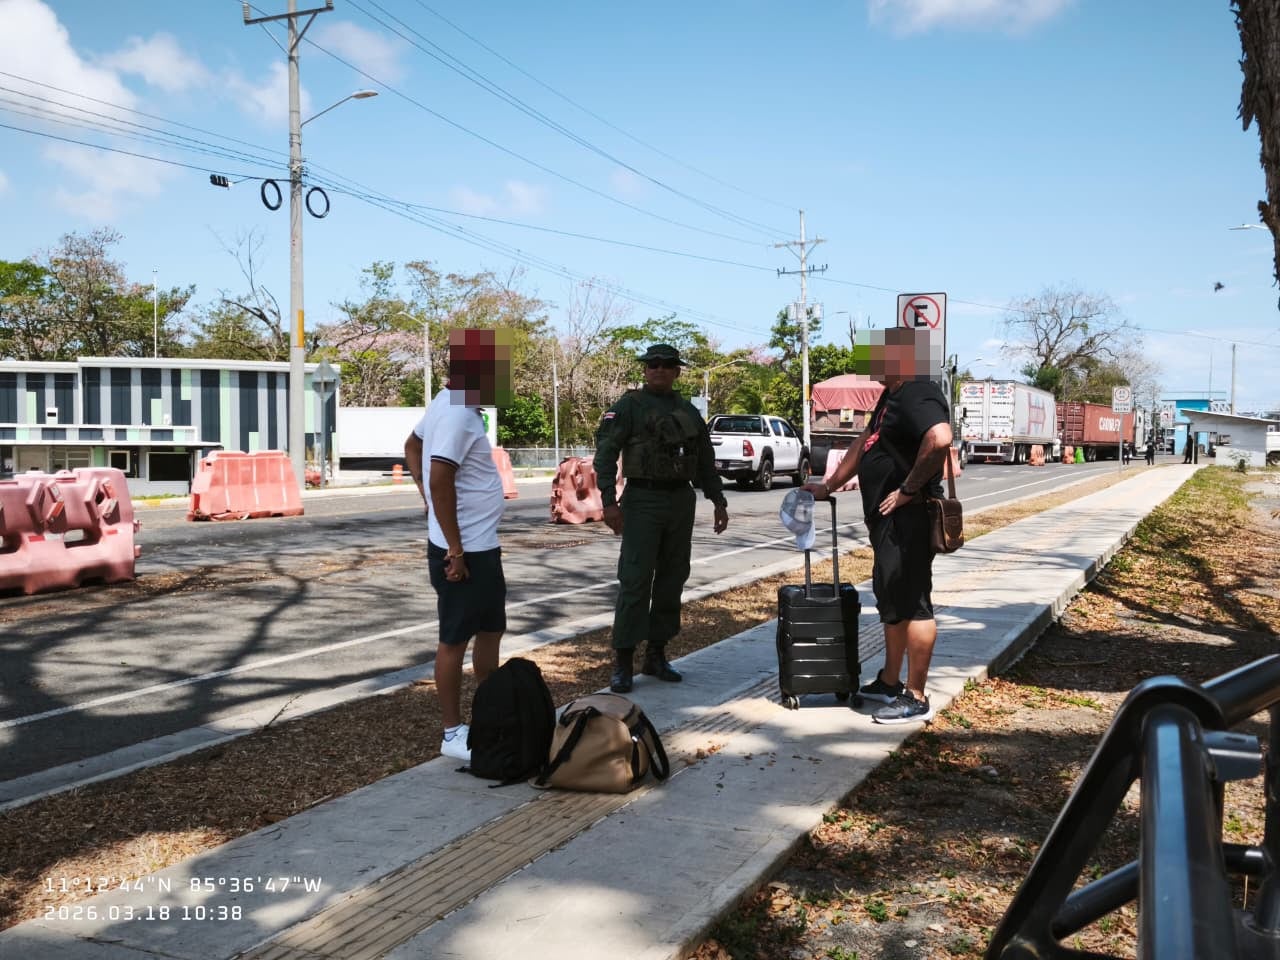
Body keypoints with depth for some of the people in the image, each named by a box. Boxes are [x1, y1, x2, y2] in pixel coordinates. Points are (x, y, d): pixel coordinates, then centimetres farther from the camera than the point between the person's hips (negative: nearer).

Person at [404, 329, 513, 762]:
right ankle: (453, 734, 12)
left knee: (491, 630, 19)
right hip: (464, 551, -10)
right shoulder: (458, 415, -21)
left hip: (483, 546, 10)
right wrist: (455, 549, -23)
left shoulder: (451, 403, 10)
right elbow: (441, 480, -27)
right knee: (455, 640, 1)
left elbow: (412, 447, 23)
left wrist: (431, 504, 17)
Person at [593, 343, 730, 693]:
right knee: (635, 580, -8)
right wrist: (609, 500, -20)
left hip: (681, 502, 6)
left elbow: (706, 461, 20)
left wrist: (718, 501, 15)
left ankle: (656, 655, 19)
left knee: (672, 580, 8)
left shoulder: (688, 412, 14)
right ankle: (623, 663, -3)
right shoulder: (629, 406, -3)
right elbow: (605, 452, -11)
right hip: (642, 501, -6)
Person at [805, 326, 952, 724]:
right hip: (888, 519, 11)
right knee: (892, 600, 18)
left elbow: (940, 438, -36)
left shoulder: (918, 396, -18)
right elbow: (864, 444, 25)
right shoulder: (892, 396, 17)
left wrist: (909, 489, -27)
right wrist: (829, 485, 25)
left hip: (907, 518, -11)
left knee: (912, 604, -5)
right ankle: (890, 683, 30)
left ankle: (915, 698, 3)